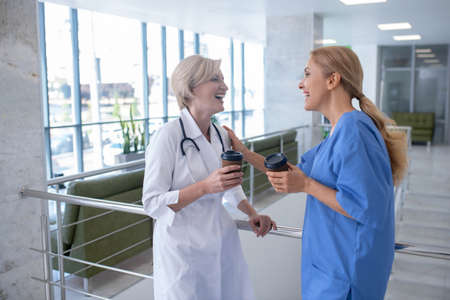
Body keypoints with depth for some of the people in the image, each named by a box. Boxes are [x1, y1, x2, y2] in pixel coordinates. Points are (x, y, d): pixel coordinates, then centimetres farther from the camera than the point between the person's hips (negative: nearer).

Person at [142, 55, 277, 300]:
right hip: (184, 249, -6)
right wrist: (205, 187, -27)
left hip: (223, 241, 6)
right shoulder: (168, 136, -17)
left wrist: (251, 214, 3)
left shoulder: (221, 135, 3)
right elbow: (152, 204, -17)